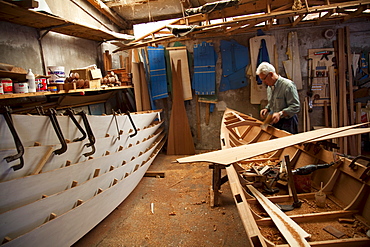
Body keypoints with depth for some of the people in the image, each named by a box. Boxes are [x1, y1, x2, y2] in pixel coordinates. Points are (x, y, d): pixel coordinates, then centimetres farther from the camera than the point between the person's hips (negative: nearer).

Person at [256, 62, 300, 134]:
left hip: (287, 123, -7)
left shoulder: (288, 85, -17)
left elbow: (296, 106, -21)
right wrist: (267, 109, 3)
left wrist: (280, 114, -30)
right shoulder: (269, 86, 10)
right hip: (274, 122, 7)